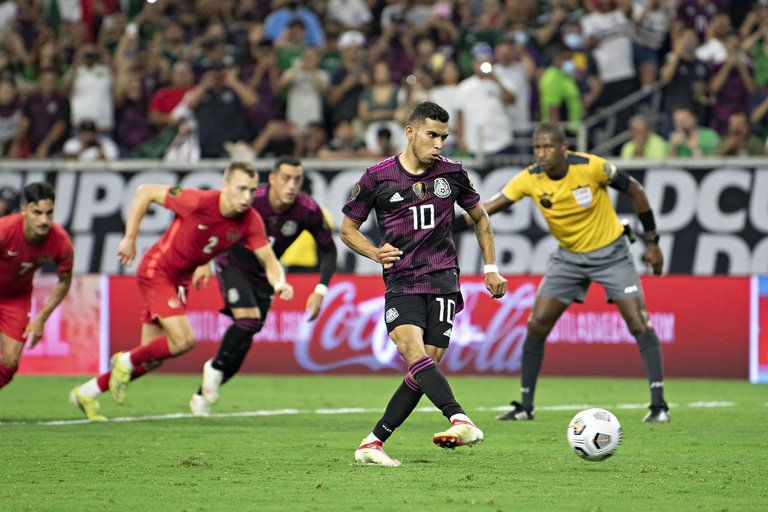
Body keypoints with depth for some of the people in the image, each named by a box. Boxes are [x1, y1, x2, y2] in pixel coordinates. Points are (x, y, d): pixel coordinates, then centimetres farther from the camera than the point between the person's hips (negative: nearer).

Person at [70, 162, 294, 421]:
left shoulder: (250, 222, -12)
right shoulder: (198, 201, -27)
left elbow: (268, 260, -8)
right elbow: (145, 192, -17)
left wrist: (280, 283, -30)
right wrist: (129, 239, -14)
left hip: (180, 280, 7)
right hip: (156, 271, -7)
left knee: (153, 359, 9)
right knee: (183, 340, -21)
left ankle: (86, 393, 25)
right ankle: (126, 361, 5)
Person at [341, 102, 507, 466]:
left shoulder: (452, 174, 8)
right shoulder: (378, 178, 1)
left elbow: (479, 218, 24)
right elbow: (348, 228, 10)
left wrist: (491, 268, 18)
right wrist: (376, 254, -9)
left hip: (443, 282, 2)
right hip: (401, 282, -2)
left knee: (423, 371, -9)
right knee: (414, 352, -27)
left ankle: (372, 443, -1)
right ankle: (461, 422, -43)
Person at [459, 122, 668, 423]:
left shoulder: (591, 167, -23)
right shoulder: (530, 179, -14)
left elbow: (634, 190, -10)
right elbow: (492, 206, -15)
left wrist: (651, 242, -6)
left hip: (610, 252, -3)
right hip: (569, 257, 3)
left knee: (638, 324, -15)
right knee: (536, 325, -4)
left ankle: (659, 405, -8)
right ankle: (525, 406, 9)